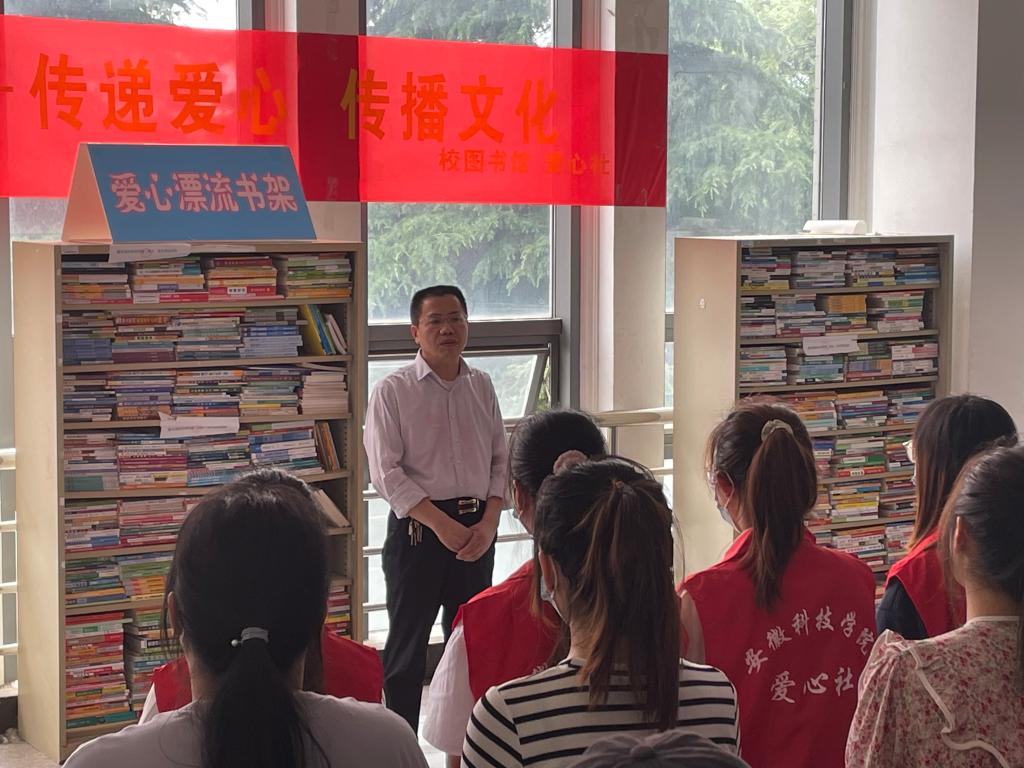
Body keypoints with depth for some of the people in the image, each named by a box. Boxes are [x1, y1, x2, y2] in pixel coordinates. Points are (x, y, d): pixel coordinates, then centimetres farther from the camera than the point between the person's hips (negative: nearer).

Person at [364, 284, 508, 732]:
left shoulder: (481, 386, 8)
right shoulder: (393, 391, -6)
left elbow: (500, 460, 9)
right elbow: (386, 472, -11)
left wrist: (489, 520, -6)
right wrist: (442, 524, -17)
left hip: (477, 529, 4)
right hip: (416, 528, -4)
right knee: (408, 643, 2)